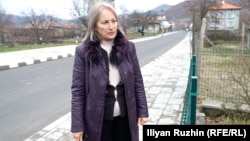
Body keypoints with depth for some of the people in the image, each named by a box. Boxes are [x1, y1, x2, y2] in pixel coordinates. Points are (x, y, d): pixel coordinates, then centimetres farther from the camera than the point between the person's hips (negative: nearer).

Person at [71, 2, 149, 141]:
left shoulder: (128, 47, -4)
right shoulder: (83, 51, -11)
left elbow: (138, 81, 1)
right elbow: (78, 90, -8)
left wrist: (143, 111, 2)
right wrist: (77, 125, -7)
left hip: (125, 116, 2)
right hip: (98, 119, -2)